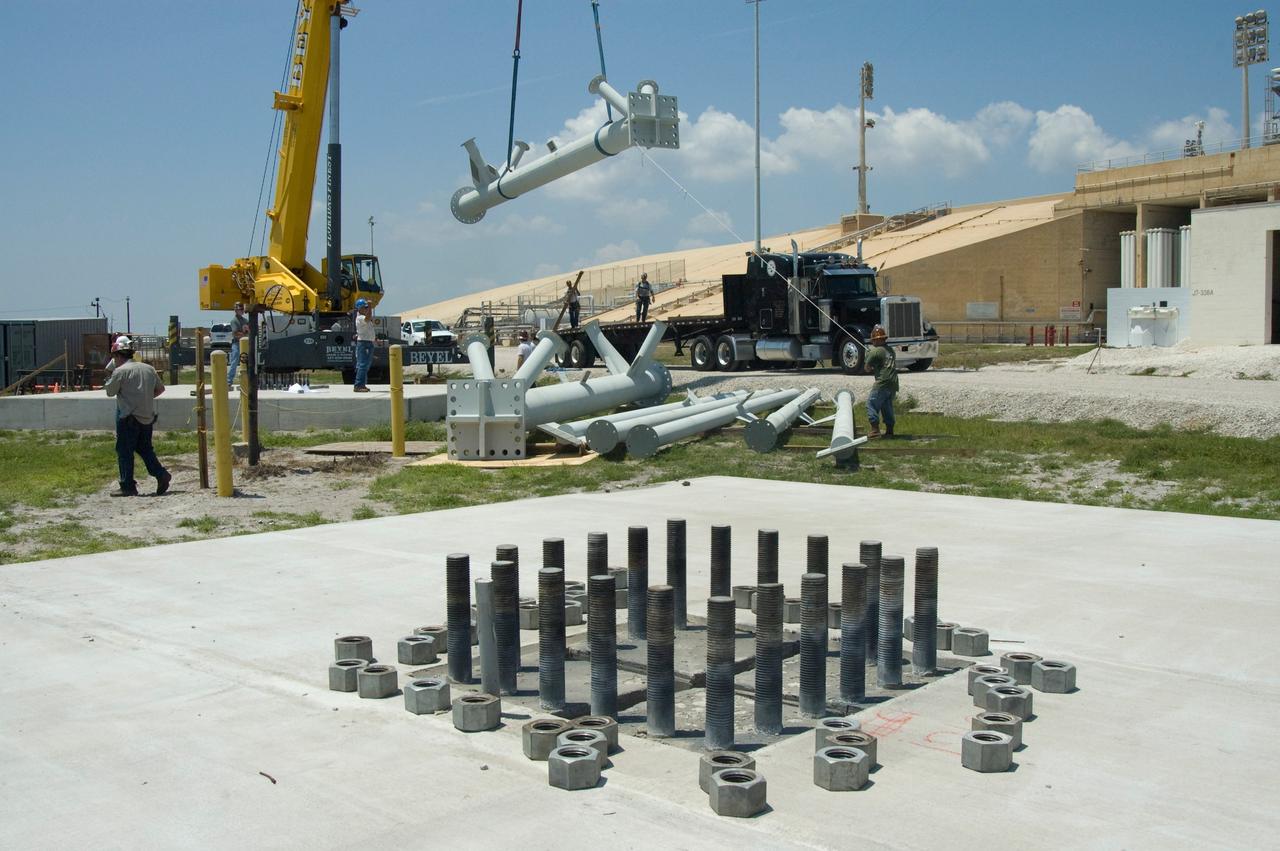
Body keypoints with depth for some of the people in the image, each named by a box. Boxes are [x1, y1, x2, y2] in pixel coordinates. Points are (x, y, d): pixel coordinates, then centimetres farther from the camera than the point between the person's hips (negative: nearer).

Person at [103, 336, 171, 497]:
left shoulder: (120, 371, -11)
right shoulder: (148, 368, 9)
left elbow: (110, 392, -2)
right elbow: (160, 388, 19)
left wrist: (112, 373, 8)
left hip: (128, 418, -6)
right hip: (148, 417, 6)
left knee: (124, 452, 3)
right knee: (145, 448, 18)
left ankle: (127, 486, 5)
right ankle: (161, 474, 4)